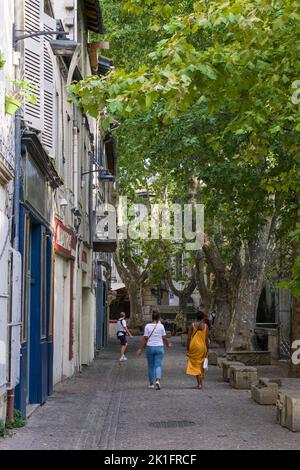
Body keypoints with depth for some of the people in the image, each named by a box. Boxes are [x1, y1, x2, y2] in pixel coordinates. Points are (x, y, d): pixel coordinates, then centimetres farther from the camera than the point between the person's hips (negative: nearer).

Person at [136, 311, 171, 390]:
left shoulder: (147, 326, -4)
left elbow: (145, 338, -6)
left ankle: (151, 383, 18)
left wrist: (140, 349, -1)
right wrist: (168, 344, 20)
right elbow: (164, 338, 0)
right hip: (159, 347, -1)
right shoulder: (161, 326, -5)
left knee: (151, 366, 12)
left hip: (150, 347, 1)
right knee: (158, 365, 1)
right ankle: (158, 380, -22)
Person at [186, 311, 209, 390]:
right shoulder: (205, 326, -3)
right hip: (202, 347, 1)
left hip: (194, 347, -1)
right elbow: (206, 339, -4)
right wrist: (207, 349, 2)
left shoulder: (192, 325, -3)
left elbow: (189, 338, -5)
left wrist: (188, 349, 3)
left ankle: (199, 383, -10)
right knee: (201, 365, 14)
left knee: (195, 364, 3)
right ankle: (200, 383, 19)